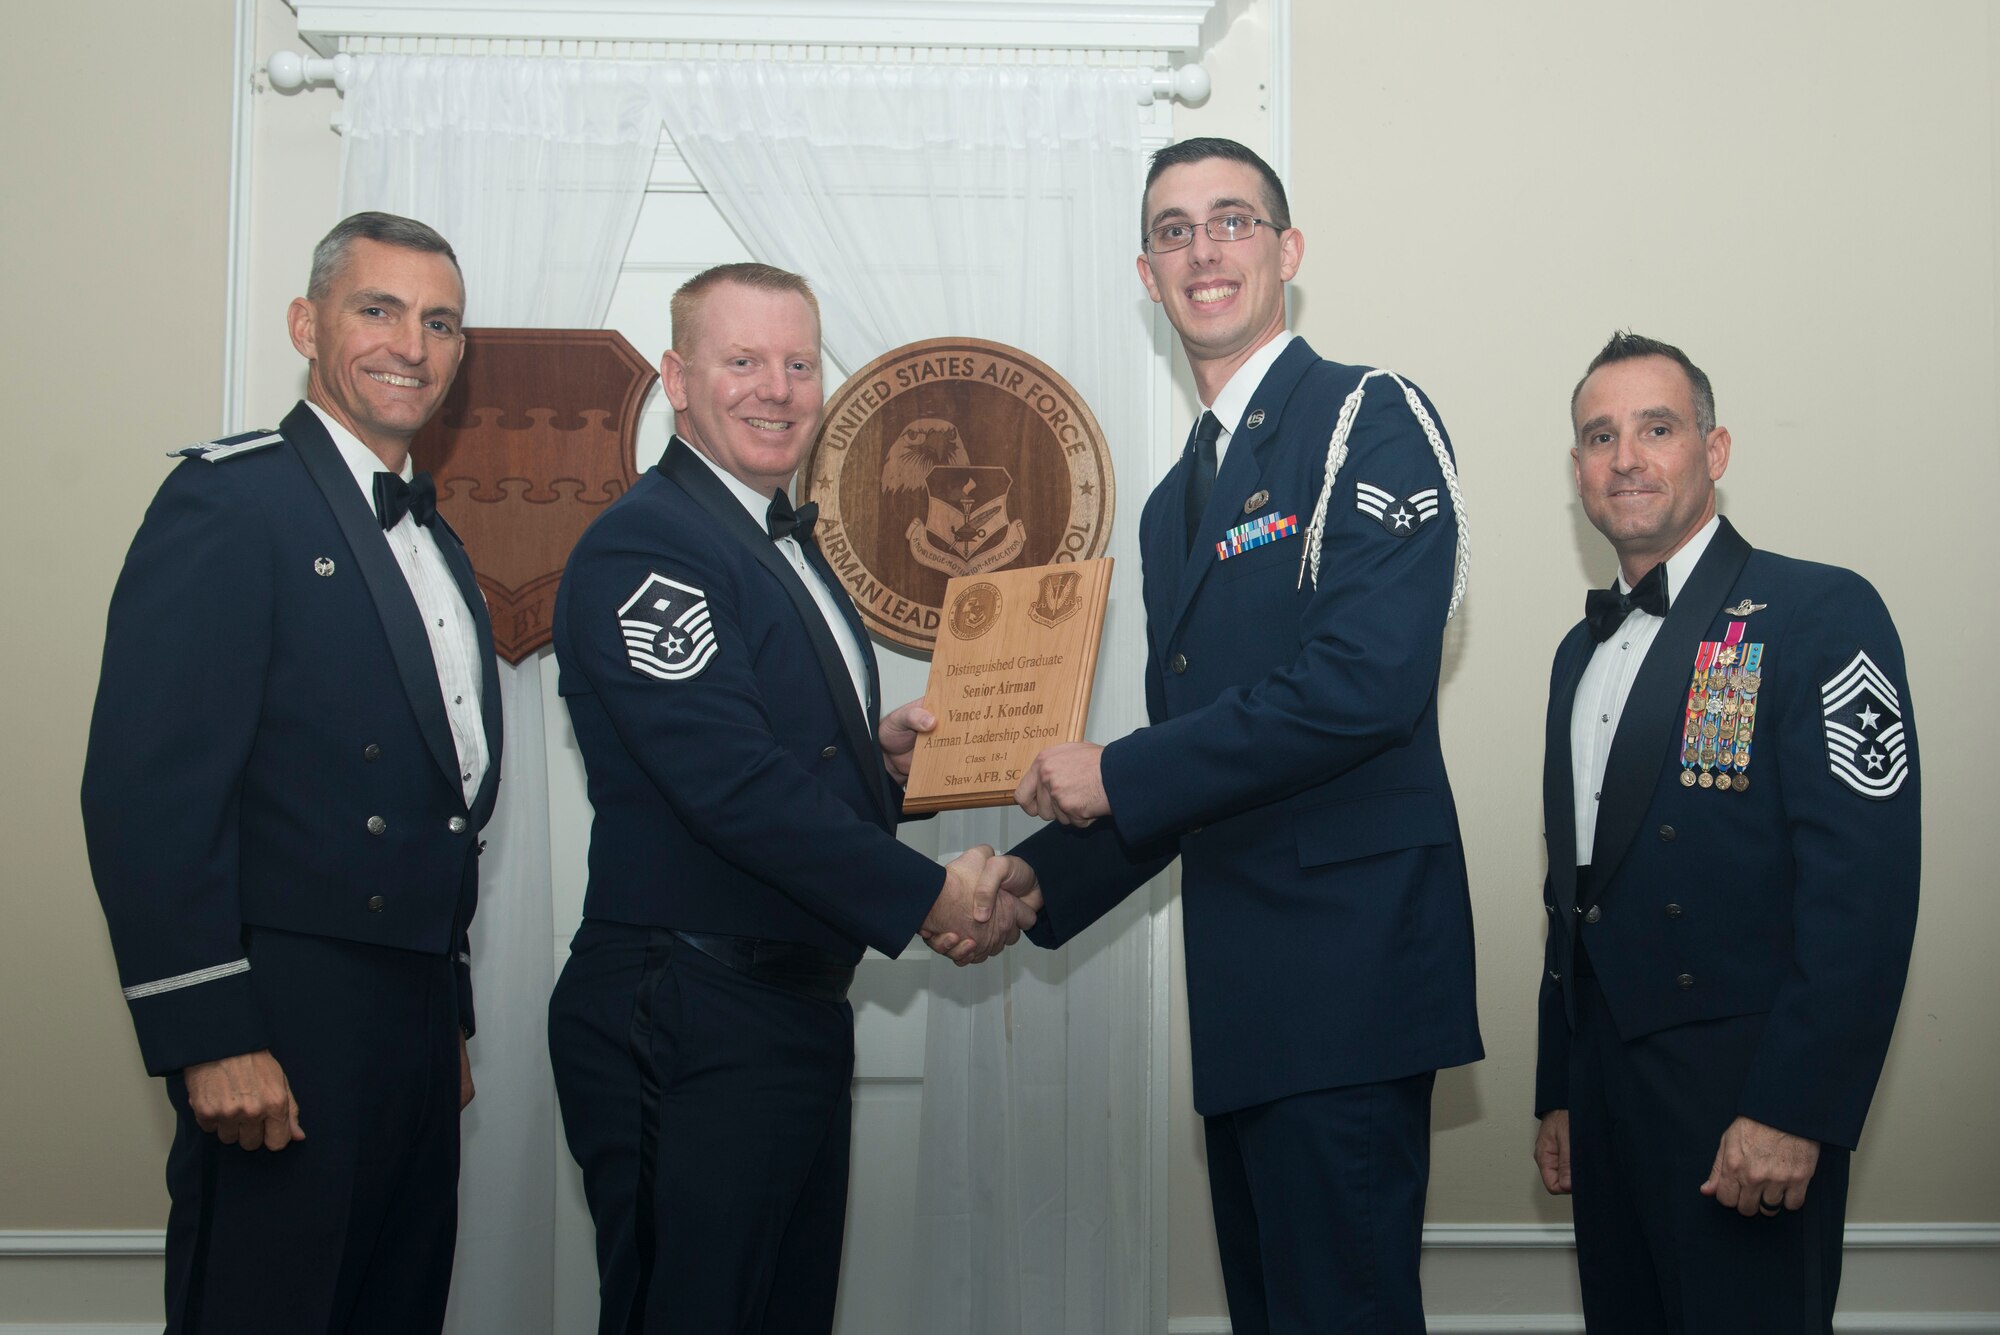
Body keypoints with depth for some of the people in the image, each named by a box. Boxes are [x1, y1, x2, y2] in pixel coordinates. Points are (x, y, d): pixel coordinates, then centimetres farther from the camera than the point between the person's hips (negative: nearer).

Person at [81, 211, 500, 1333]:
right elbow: (147, 788, -18)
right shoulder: (231, 502, -10)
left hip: (414, 1020, 8)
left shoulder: (437, 542, 17)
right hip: (285, 1035, -8)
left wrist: (449, 1022, 18)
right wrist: (209, 1039, -21)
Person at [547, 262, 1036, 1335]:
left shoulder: (786, 542, 17)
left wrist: (874, 740, 2)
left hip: (797, 1006, 10)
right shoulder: (640, 548, -15)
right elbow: (731, 783, -23)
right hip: (690, 1030, -9)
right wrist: (928, 896, -18)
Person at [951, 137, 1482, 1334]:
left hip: (1347, 955, -8)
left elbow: (1369, 680, -20)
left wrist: (1119, 775, -13)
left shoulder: (1374, 422, -6)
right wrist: (1042, 876, 11)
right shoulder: (1178, 499, 19)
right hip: (1238, 979, 8)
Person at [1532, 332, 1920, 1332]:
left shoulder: (1821, 613, -7)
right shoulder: (1581, 652, 16)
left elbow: (1864, 886, -16)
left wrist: (1793, 1111, -21)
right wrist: (1558, 1092, 17)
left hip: (1745, 1095, -7)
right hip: (1606, 1087, 7)